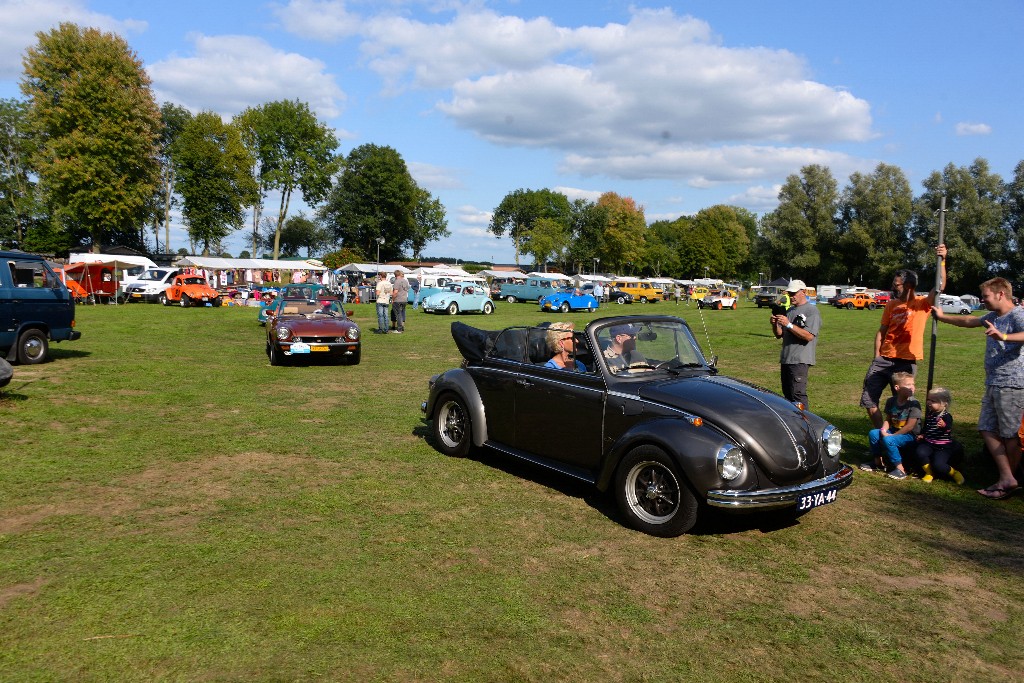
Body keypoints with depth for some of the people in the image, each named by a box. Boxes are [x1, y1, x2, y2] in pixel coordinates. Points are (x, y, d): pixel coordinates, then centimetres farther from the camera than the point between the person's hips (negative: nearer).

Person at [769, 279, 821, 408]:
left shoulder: (812, 310, -5)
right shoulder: (789, 311, 19)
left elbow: (809, 335, -18)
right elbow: (779, 335, 18)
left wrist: (788, 324, -21)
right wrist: (775, 324, -3)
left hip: (800, 361, -8)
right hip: (786, 359, 9)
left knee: (798, 394, -14)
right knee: (787, 393, 12)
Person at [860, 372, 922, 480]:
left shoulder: (914, 404, -17)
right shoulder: (891, 401, 1)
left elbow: (909, 426, -19)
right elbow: (887, 419, 7)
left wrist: (892, 435, -16)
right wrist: (884, 431, -14)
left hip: (910, 435, -7)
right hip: (893, 431, 7)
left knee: (888, 440, -30)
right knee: (873, 433, -11)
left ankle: (900, 469, -20)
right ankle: (878, 463, 4)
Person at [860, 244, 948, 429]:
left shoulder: (922, 303, -4)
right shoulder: (891, 305, 9)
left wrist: (942, 260, -32)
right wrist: (877, 355, 6)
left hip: (906, 362, -5)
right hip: (883, 359, 5)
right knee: (868, 400, 3)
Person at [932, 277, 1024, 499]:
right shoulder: (993, 317, 17)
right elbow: (969, 321, 35)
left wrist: (1003, 337, -46)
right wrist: (943, 316, 44)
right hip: (993, 384, 10)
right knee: (987, 429, 6)